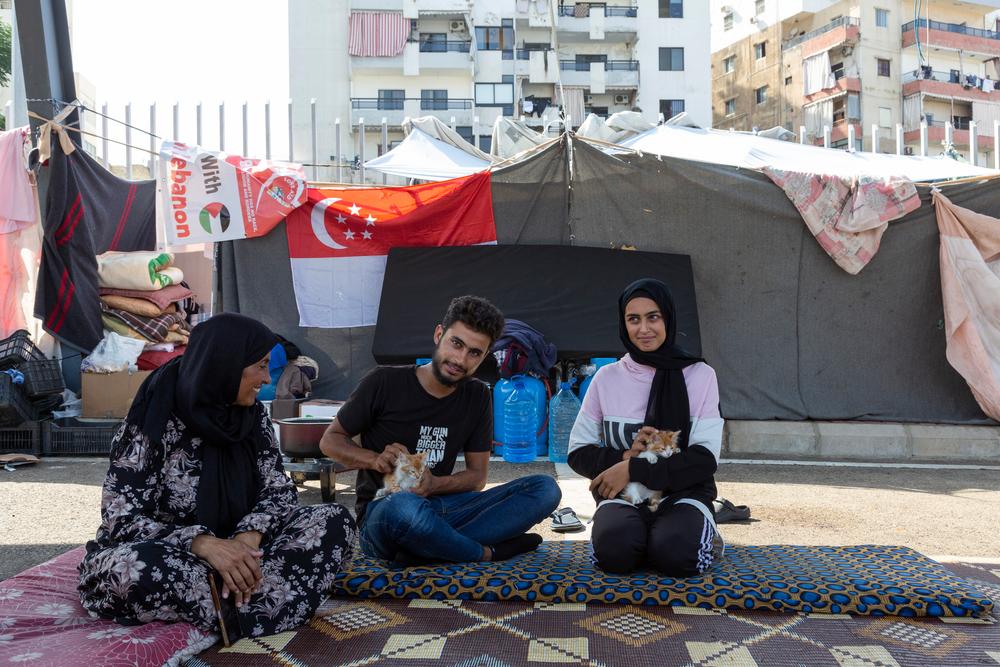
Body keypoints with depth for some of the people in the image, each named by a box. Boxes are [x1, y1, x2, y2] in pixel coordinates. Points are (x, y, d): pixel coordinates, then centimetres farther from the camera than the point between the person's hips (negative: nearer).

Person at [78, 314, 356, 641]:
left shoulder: (253, 414, -2)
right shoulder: (153, 421, -18)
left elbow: (279, 488, -4)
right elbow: (121, 519, -21)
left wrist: (248, 538, -27)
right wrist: (205, 543, -37)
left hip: (231, 548, 5)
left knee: (335, 521, -15)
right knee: (134, 568, -40)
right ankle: (253, 601, -23)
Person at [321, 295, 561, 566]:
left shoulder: (477, 396, 7)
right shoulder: (385, 382, -5)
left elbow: (477, 475, 9)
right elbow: (330, 440, 4)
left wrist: (434, 484, -13)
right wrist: (375, 459, -16)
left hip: (442, 507, 5)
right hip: (380, 511, -5)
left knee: (545, 488, -15)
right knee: (404, 506, -44)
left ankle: (429, 550, -27)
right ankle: (488, 551, -18)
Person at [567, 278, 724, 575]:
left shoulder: (700, 375, -1)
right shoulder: (606, 377, 5)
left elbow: (705, 459, -8)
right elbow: (578, 452, 6)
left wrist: (632, 470, -15)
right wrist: (623, 457, -15)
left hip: (683, 493, -1)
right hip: (622, 495, 1)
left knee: (675, 554, -32)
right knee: (615, 550, -31)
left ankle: (702, 535, 3)